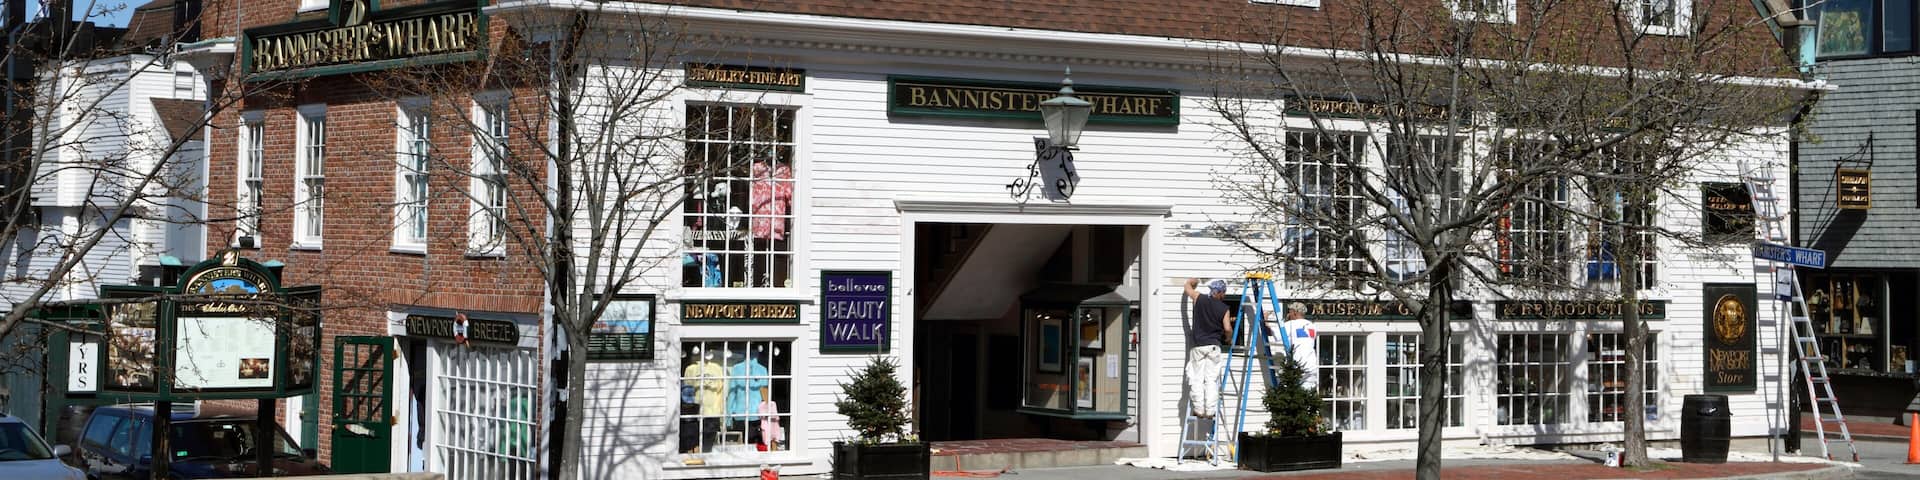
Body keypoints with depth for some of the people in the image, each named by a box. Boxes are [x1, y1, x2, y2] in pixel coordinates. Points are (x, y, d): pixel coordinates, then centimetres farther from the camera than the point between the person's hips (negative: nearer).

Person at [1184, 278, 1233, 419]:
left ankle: (1199, 409, -3)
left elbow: (1188, 285, 15)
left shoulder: (1199, 299, 0)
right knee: (1212, 380, 2)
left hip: (1197, 346, 1)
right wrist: (1228, 338, 16)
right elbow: (1227, 328, -7)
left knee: (1197, 379, 2)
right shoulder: (1224, 309, -3)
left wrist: (1194, 281, 37)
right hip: (1213, 346, -1)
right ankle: (1210, 411, -3)